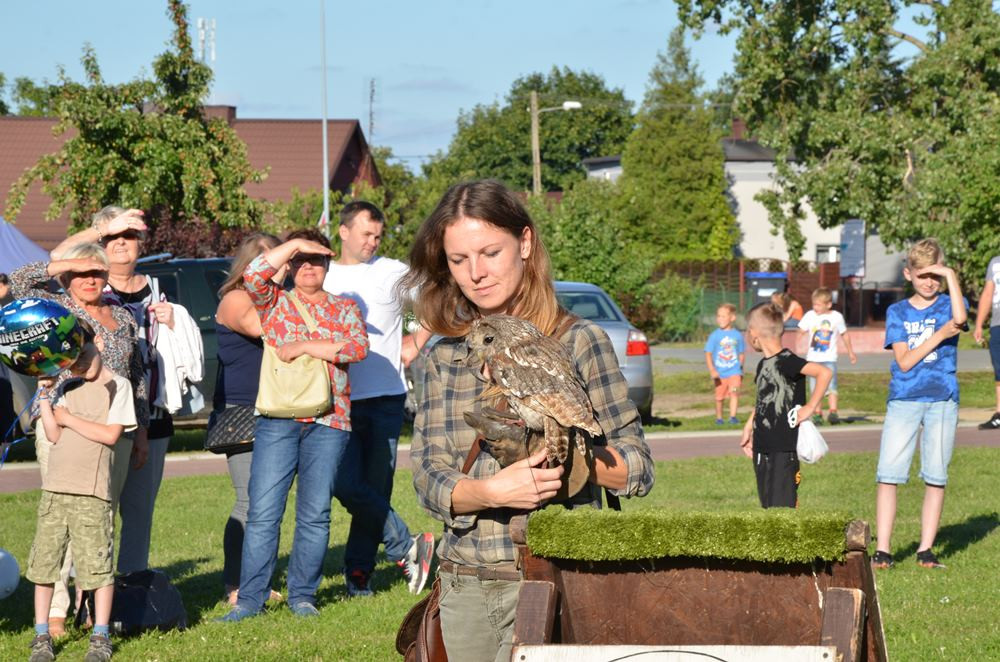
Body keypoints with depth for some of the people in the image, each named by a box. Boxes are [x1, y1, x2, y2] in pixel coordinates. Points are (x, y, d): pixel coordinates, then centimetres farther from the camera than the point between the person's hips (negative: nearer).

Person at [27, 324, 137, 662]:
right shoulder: (65, 388, 13)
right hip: (56, 487, 4)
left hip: (92, 490, -4)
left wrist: (68, 418, -5)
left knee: (97, 563, -2)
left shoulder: (117, 386, 1)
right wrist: (45, 394, -2)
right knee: (44, 559, 3)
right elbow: (53, 435, 3)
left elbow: (110, 434, -9)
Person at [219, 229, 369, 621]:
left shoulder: (344, 308, 15)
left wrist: (302, 347, -8)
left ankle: (302, 595, 12)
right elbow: (253, 275, -8)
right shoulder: (275, 304, 13)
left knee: (315, 514, 2)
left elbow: (359, 346, -3)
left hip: (329, 421, 1)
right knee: (263, 513, -5)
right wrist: (294, 245, -4)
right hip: (278, 419, -1)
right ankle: (250, 599, -3)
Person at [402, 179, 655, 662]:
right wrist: (490, 491, -20)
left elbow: (638, 469, -1)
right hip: (464, 584, 4)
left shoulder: (577, 342, -2)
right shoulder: (445, 357, 9)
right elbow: (428, 480, 0)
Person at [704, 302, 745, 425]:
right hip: (719, 372, 0)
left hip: (734, 370, 0)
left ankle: (733, 416, -17)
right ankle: (719, 418, 25)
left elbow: (741, 353, 11)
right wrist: (712, 370, -16)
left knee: (734, 392, -18)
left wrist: (740, 368, 13)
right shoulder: (714, 336, -4)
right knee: (719, 397, 9)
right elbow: (708, 354, -6)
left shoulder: (737, 335, 0)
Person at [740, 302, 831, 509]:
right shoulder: (763, 365, 12)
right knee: (769, 508, 11)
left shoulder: (786, 361, -15)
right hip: (762, 449, 8)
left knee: (783, 507, -10)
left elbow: (824, 372, -27)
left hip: (784, 450, -8)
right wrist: (748, 428, 25)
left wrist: (810, 407, -24)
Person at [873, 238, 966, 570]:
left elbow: (960, 318, -20)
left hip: (943, 399, 0)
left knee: (936, 477, 1)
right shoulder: (897, 312, 9)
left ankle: (925, 550, 9)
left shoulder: (949, 304, 6)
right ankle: (883, 550, -4)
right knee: (888, 474, -7)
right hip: (903, 399, 0)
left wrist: (950, 275, -16)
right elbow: (904, 361, -3)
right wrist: (940, 335, -11)